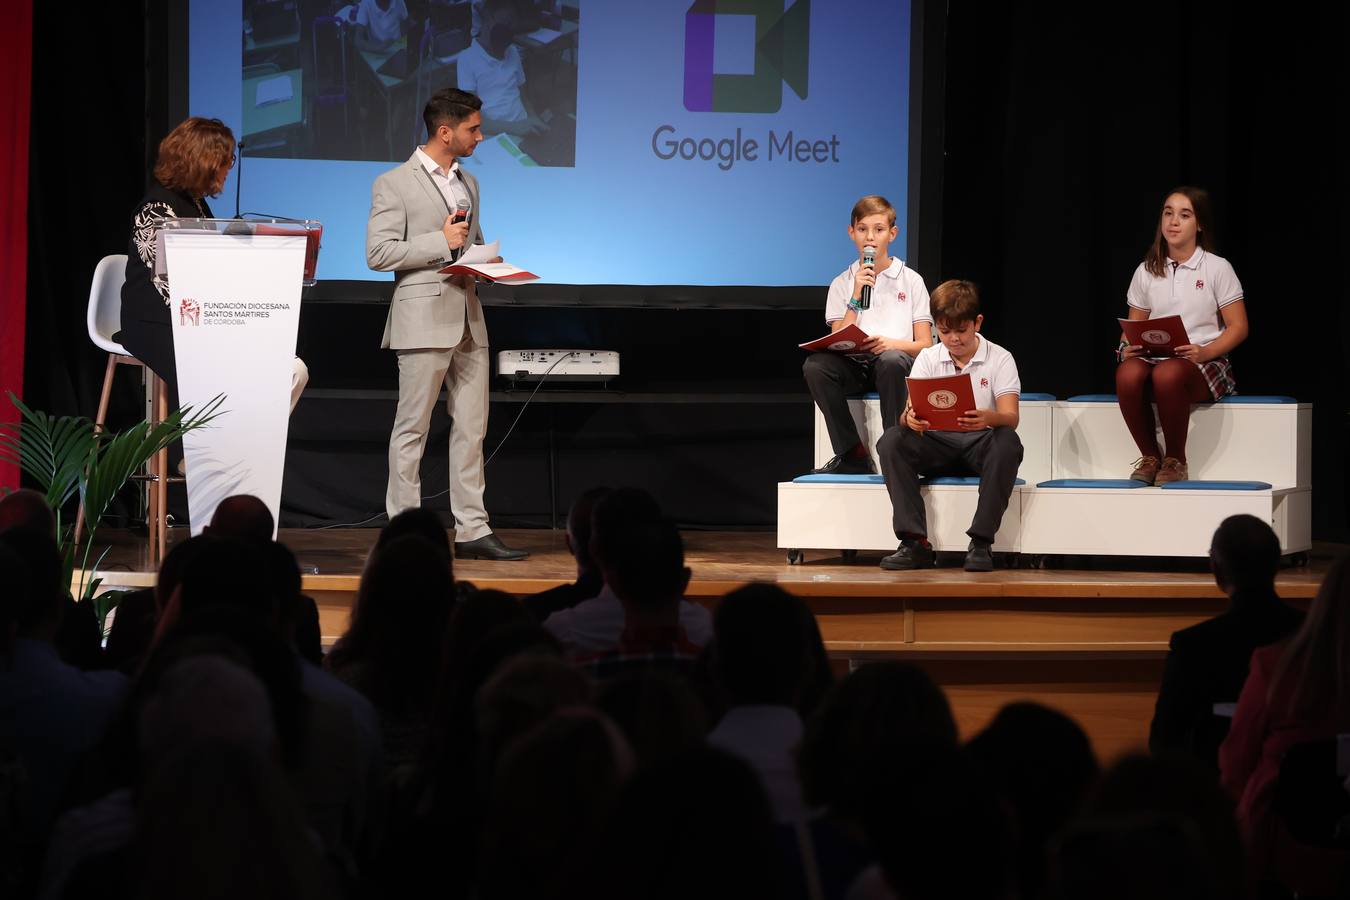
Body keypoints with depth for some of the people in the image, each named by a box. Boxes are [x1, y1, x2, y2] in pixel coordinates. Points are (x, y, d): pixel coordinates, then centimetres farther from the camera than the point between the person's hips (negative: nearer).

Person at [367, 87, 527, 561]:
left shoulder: (468, 183, 18)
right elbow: (378, 253, -13)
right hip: (424, 320, -7)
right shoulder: (394, 184, -6)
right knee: (412, 429, -2)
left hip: (468, 318, 7)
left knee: (471, 428, 5)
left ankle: (472, 530, 7)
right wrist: (441, 242, -15)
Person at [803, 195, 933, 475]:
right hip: (854, 364, 2)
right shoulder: (842, 283, 14)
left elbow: (925, 345, 4)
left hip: (896, 361, -2)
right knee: (815, 365, -31)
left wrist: (892, 343, -16)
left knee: (891, 361, -39)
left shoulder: (911, 281, 10)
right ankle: (853, 455, -24)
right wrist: (856, 297, -7)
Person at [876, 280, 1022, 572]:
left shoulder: (1000, 359, -2)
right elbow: (910, 410, -7)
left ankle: (980, 542, -32)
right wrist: (910, 418, -34)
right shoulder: (928, 359, 6)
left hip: (980, 444, -2)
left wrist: (989, 418, -41)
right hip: (938, 443, 2)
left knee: (1008, 442, -36)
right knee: (891, 440, -26)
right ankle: (915, 543, -29)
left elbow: (1010, 416, -15)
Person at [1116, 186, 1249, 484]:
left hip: (1205, 363, -3)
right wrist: (1128, 347, -8)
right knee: (1127, 373, -35)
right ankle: (1149, 457, -16)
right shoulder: (1147, 271, 15)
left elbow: (1238, 327, 0)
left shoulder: (1217, 268, 4)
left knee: (1168, 374, -41)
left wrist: (1205, 352, -17)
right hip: (1155, 357, 3)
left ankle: (1175, 460, -20)